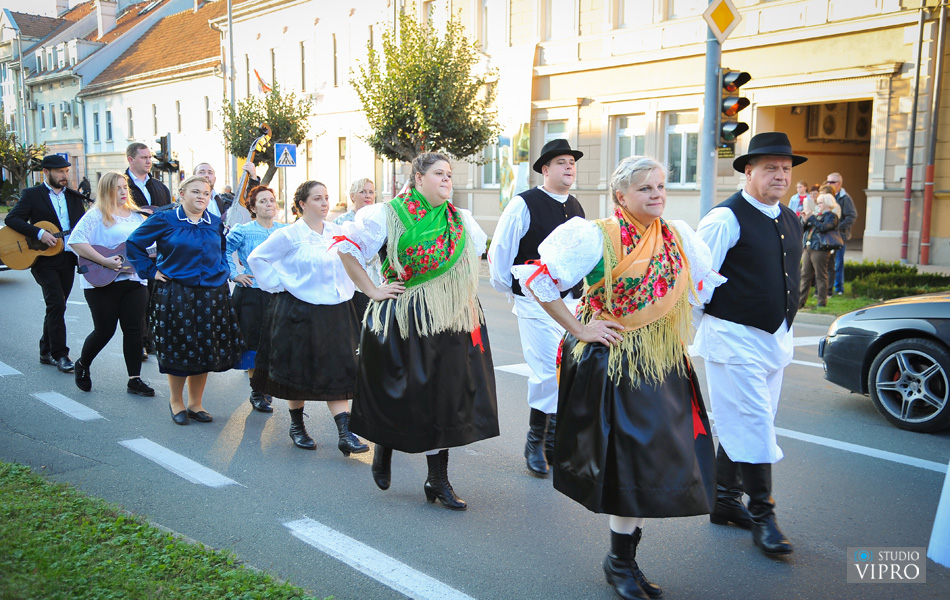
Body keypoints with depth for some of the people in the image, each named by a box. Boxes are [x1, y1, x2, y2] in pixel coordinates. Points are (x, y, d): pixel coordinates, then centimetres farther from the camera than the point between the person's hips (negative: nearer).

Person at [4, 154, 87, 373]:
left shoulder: (74, 197, 14)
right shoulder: (32, 195, -1)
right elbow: (11, 219, -9)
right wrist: (39, 233, -21)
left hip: (68, 258, 5)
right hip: (44, 258, -5)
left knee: (56, 306, 11)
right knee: (57, 304, -13)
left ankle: (46, 352, 24)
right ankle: (60, 354, -7)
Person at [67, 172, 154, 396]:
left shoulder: (138, 216, 14)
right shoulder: (97, 215, -5)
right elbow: (75, 241, -16)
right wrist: (104, 261, -21)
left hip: (134, 279, 5)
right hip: (101, 282, -5)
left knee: (135, 329, 0)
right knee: (105, 330, 1)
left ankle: (134, 380, 7)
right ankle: (83, 365, 30)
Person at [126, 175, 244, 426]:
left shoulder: (216, 224, 9)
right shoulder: (165, 220, -4)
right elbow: (133, 243, 3)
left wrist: (224, 271, 10)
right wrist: (150, 271, -2)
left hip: (212, 296, 4)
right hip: (176, 295, -4)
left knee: (205, 350, 7)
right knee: (179, 350, 2)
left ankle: (195, 404, 22)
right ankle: (176, 401, 24)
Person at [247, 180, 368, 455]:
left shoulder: (336, 231, 5)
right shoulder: (289, 235, -9)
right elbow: (256, 258, -4)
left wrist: (347, 287, 12)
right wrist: (278, 284, -7)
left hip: (336, 313, 4)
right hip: (300, 313, -4)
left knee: (338, 371, 0)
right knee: (298, 371, 8)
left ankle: (345, 434, -2)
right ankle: (297, 427, 26)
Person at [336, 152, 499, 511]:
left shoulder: (460, 221, 10)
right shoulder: (388, 215, -4)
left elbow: (475, 256, 28)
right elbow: (347, 248, -3)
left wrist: (466, 295, 16)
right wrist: (371, 290, -6)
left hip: (448, 321, 4)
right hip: (402, 319, -4)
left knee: (444, 397, 5)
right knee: (398, 394, 3)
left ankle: (438, 480, 15)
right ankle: (384, 447, 35)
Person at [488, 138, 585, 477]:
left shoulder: (576, 208, 12)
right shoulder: (524, 205, -10)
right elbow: (498, 252, -6)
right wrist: (510, 289, 3)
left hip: (571, 302, 7)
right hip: (536, 303, -6)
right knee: (547, 373, -11)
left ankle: (553, 443, 26)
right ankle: (535, 444, 9)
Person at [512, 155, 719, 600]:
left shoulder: (678, 238, 6)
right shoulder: (596, 237, -11)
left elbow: (703, 281, 24)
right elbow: (538, 280, -13)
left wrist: (674, 334, 14)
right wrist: (579, 329, -12)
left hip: (664, 364, 6)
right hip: (612, 362, -6)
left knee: (653, 461, 9)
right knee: (627, 460, -1)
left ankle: (625, 559, 27)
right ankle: (620, 562, 19)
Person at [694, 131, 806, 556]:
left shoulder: (791, 221, 13)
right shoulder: (726, 218, -12)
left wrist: (785, 333, 21)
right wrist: (684, 336, -12)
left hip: (775, 339, 8)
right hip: (733, 339, -8)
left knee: (741, 426, 14)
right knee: (751, 425, -6)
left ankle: (725, 501, 26)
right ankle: (761, 517, 4)